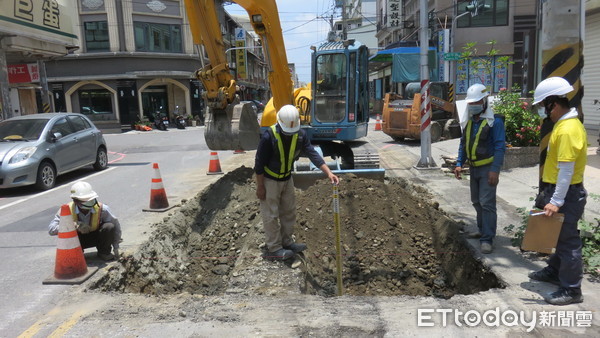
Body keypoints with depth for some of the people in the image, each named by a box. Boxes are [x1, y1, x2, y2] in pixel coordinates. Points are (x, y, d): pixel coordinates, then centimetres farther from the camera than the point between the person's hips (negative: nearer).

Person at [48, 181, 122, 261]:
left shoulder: (101, 209, -26)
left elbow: (115, 225, -15)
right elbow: (51, 229, -31)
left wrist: (116, 248, -14)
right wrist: (75, 225, -45)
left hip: (96, 236, 0)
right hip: (78, 238, 0)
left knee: (109, 227, -30)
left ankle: (104, 252, -4)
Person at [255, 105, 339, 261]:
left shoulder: (300, 135, -12)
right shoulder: (269, 136, -28)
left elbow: (312, 153, -15)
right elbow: (259, 163, -20)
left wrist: (329, 172, -26)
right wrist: (260, 186, -16)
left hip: (287, 178, 6)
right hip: (269, 179, -6)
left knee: (289, 211, 15)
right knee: (271, 215, 2)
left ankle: (287, 242, 31)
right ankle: (274, 249, 15)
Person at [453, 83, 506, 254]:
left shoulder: (494, 121, -11)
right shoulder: (469, 121, 10)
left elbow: (500, 147, -15)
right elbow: (463, 144, 16)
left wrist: (495, 170, -21)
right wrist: (459, 164, 7)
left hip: (487, 168, -7)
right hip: (474, 168, 7)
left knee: (487, 203, -9)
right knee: (476, 201, 16)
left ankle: (487, 239, -5)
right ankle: (483, 229, 32)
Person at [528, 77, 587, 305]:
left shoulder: (568, 130, -22)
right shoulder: (563, 124, 10)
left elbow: (566, 170, -24)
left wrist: (556, 201, -24)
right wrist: (550, 196, 21)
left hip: (566, 194, -10)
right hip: (558, 190, 10)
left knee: (568, 240, 0)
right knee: (559, 236, 23)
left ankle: (571, 290, 11)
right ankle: (555, 271, 40)